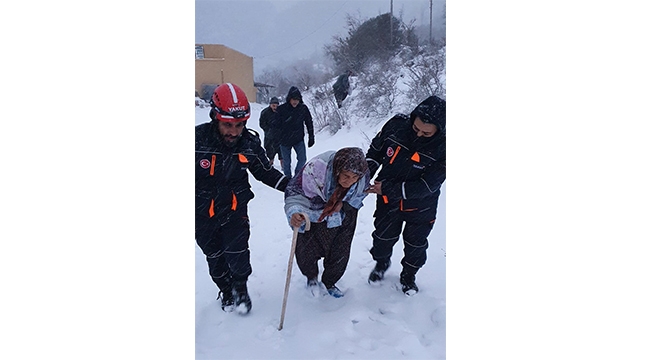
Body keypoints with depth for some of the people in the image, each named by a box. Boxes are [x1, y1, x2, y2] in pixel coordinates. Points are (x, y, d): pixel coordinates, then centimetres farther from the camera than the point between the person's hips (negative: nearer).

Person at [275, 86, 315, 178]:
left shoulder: (303, 108, -5)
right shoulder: (281, 109, -11)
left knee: (302, 159, -7)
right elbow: (277, 125, -5)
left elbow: (309, 123, 6)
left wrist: (311, 138, 7)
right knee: (286, 162, 9)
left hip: (299, 140, 1)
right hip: (284, 140, -1)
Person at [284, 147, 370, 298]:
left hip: (342, 217, 3)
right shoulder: (316, 168, -41)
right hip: (312, 216, -3)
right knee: (306, 253, 1)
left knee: (340, 254, 11)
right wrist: (294, 212, -50)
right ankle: (312, 276, 39)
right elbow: (294, 190, -31)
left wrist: (344, 203, -19)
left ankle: (329, 282, 44)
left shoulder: (364, 176, -26)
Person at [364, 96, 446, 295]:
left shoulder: (442, 147, -29)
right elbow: (376, 149, -1)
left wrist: (388, 189, -28)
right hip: (388, 202, 2)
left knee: (415, 245, 19)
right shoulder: (396, 125, -21)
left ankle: (408, 275, 47)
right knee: (383, 238, 20)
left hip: (420, 207, -2)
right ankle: (381, 263, 51)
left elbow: (427, 185, -29)